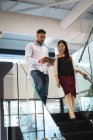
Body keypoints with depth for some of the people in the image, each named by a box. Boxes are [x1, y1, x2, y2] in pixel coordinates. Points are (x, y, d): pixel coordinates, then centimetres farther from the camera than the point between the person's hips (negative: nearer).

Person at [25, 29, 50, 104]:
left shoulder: (45, 48, 27)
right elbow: (27, 58, -7)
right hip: (35, 70, -6)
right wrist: (39, 61, -23)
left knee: (45, 94, -1)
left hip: (45, 72, 6)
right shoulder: (30, 45, 9)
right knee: (40, 87, -29)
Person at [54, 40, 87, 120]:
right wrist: (57, 79, -8)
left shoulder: (69, 57, 21)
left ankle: (70, 112, 0)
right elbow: (56, 68, 3)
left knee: (73, 93, -10)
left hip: (71, 76, 4)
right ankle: (72, 114, -32)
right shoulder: (57, 57, 11)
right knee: (68, 92, -23)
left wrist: (81, 72, 10)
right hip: (62, 76, -4)